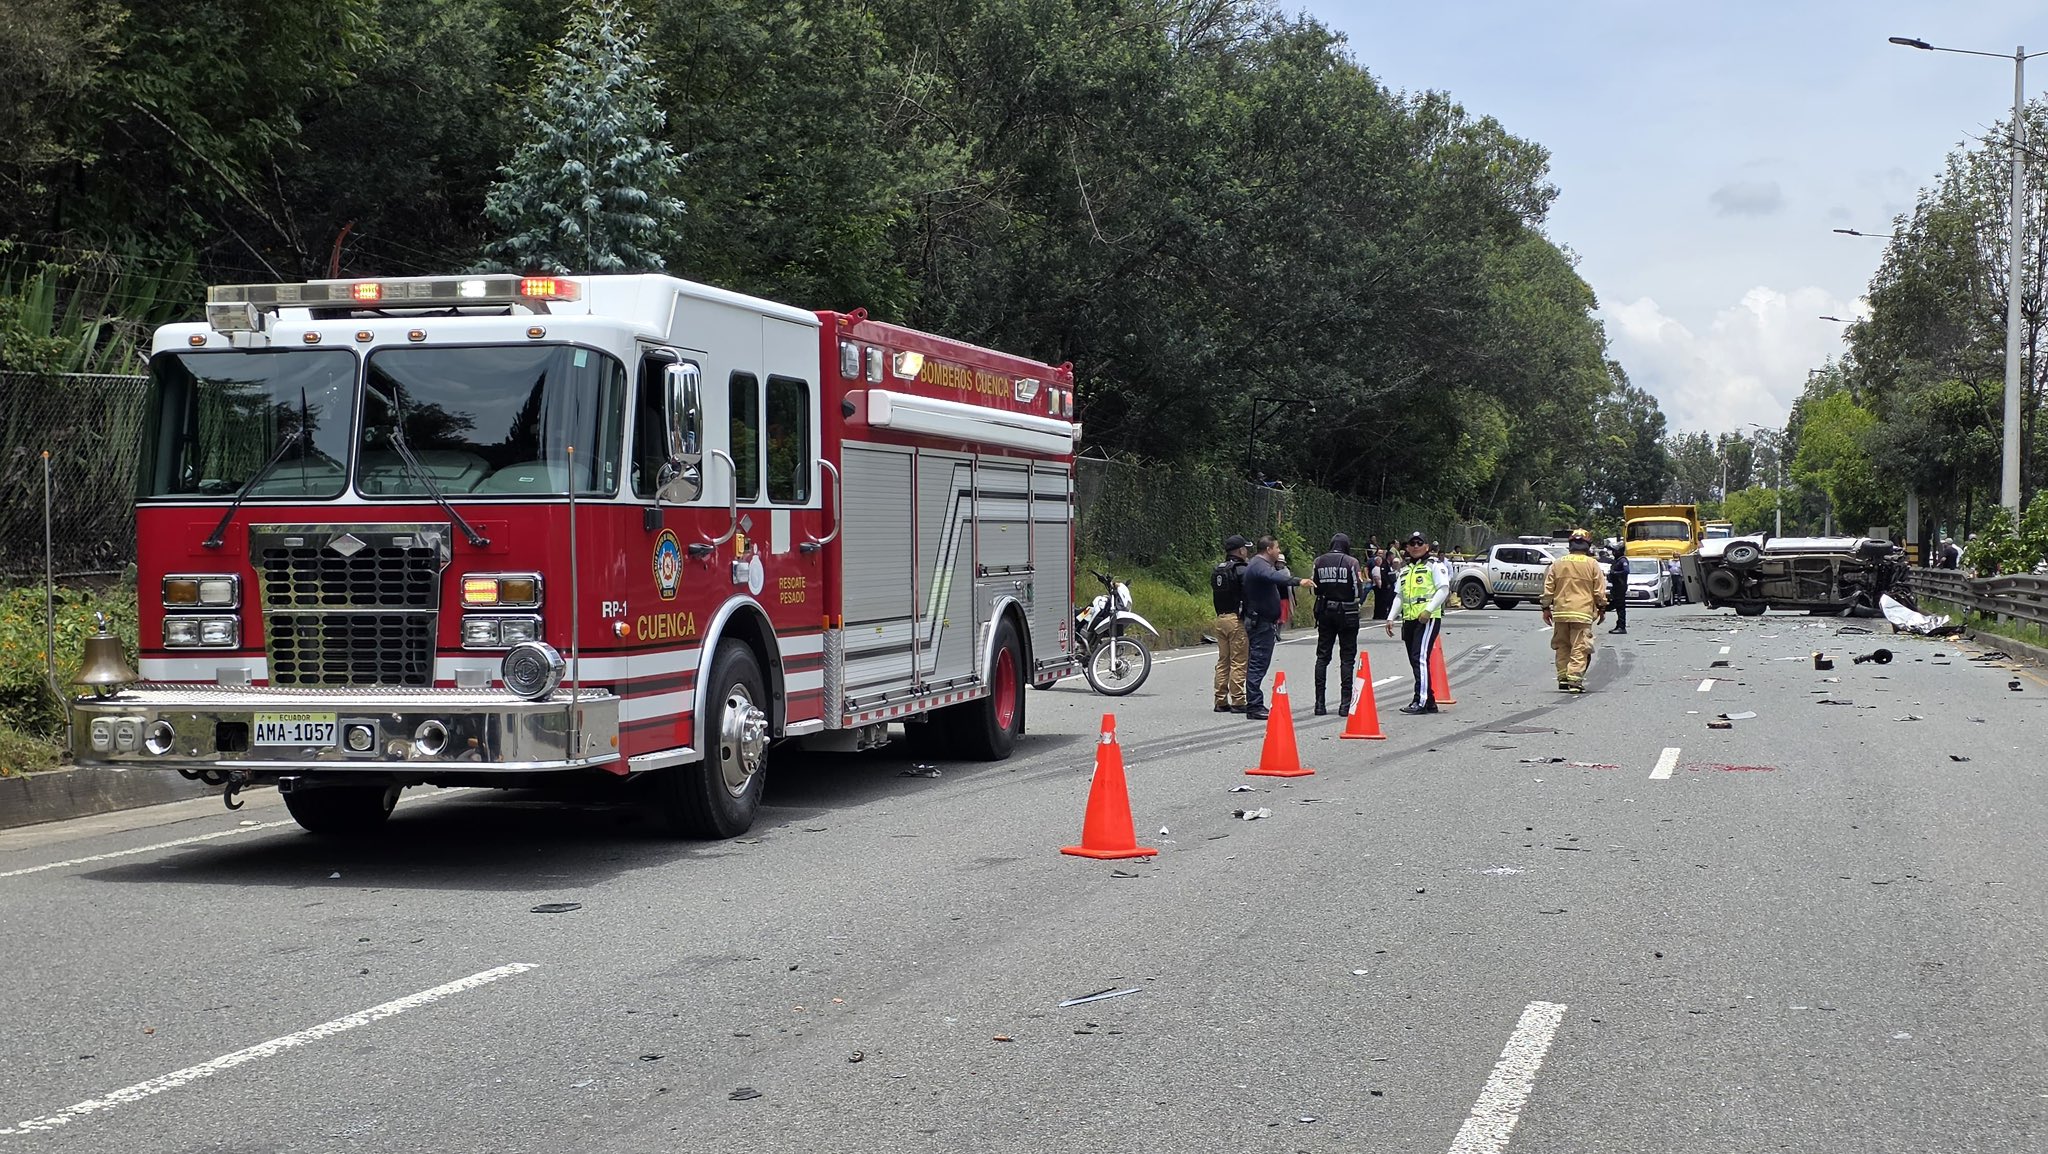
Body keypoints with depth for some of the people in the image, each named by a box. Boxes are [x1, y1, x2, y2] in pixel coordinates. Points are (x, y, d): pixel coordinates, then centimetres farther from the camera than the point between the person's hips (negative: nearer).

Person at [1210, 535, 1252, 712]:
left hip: (1220, 618, 8)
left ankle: (1221, 701, 13)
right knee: (1239, 662, -4)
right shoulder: (1242, 570, -11)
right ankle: (1237, 701, -5)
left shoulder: (1216, 571, 13)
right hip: (1237, 619, -8)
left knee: (1223, 661, 12)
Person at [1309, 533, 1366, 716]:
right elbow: (1358, 591, -9)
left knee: (1322, 657, 9)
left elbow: (1314, 589, 4)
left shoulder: (1319, 562, 2)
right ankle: (1345, 704, -2)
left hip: (1325, 612, 3)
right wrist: (1361, 581, 12)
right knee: (1347, 658, 2)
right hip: (1347, 613, -3)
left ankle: (1320, 703, 5)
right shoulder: (1351, 562, -8)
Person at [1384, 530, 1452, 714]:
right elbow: (1399, 596, 25)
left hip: (1428, 619, -8)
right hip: (1409, 620, 8)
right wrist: (1391, 618, 14)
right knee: (1415, 661, 7)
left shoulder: (1434, 565, 0)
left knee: (1420, 657, -17)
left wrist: (1428, 610, -19)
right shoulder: (1405, 569, 22)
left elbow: (1443, 589, -9)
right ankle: (1430, 702, 13)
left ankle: (1421, 701, -20)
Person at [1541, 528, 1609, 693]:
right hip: (1583, 613, -3)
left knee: (1562, 647, 13)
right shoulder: (1592, 564, 0)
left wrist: (1546, 608, 16)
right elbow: (1600, 590, 1)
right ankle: (1575, 680, -13)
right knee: (1579, 649, -5)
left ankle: (1563, 678, 12)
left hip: (1560, 612, 3)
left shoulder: (1558, 563, 7)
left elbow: (1548, 588, 9)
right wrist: (1602, 609, 11)